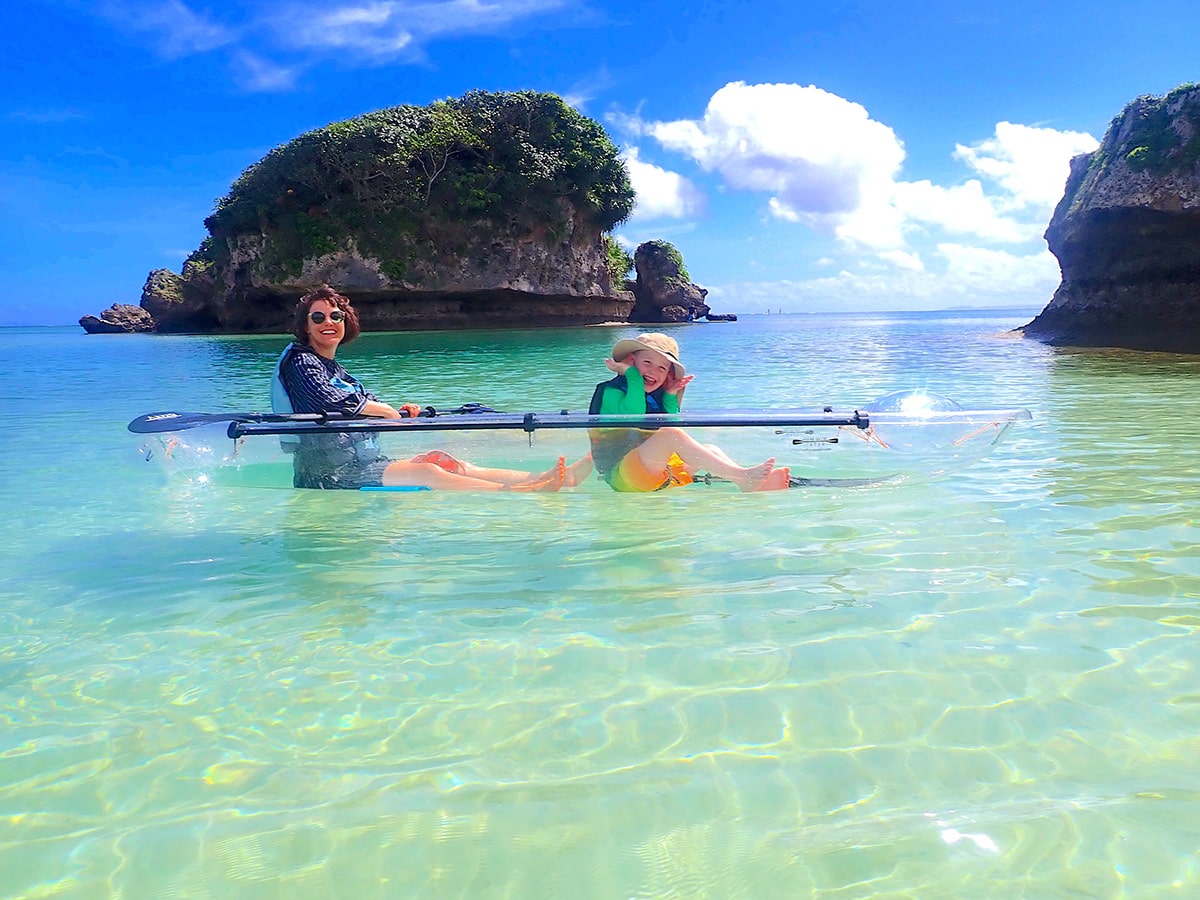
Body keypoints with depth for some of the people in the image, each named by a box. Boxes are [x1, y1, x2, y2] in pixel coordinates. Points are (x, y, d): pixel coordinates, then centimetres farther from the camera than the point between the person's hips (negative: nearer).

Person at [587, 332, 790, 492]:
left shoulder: (657, 397, 20)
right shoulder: (611, 391, -2)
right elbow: (633, 414, -23)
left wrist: (671, 397, 9)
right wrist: (631, 373, -11)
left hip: (660, 471, 9)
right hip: (621, 475, -8)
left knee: (710, 450, -1)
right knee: (671, 434, -30)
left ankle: (754, 486, -27)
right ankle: (743, 477, -37)